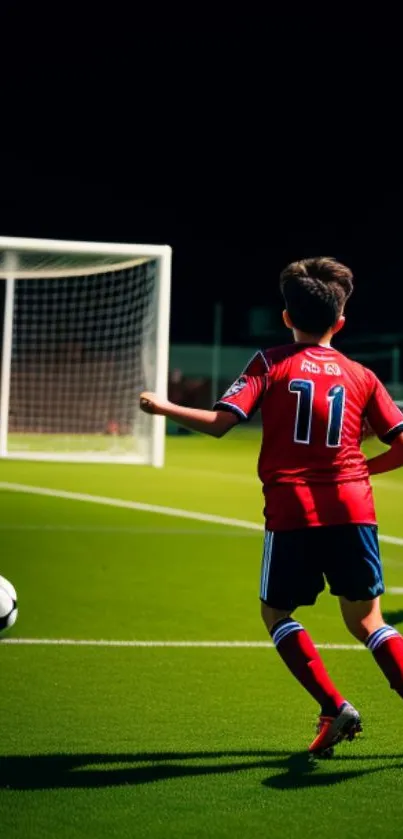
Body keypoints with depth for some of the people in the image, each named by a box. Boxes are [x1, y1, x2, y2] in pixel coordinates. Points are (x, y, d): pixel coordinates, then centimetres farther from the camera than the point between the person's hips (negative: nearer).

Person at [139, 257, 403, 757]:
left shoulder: (271, 364, 4)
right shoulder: (361, 376, 11)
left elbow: (219, 423, -7)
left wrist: (161, 407, 7)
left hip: (292, 511, -2)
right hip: (352, 508, 2)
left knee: (277, 613, 14)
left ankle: (334, 708, 0)